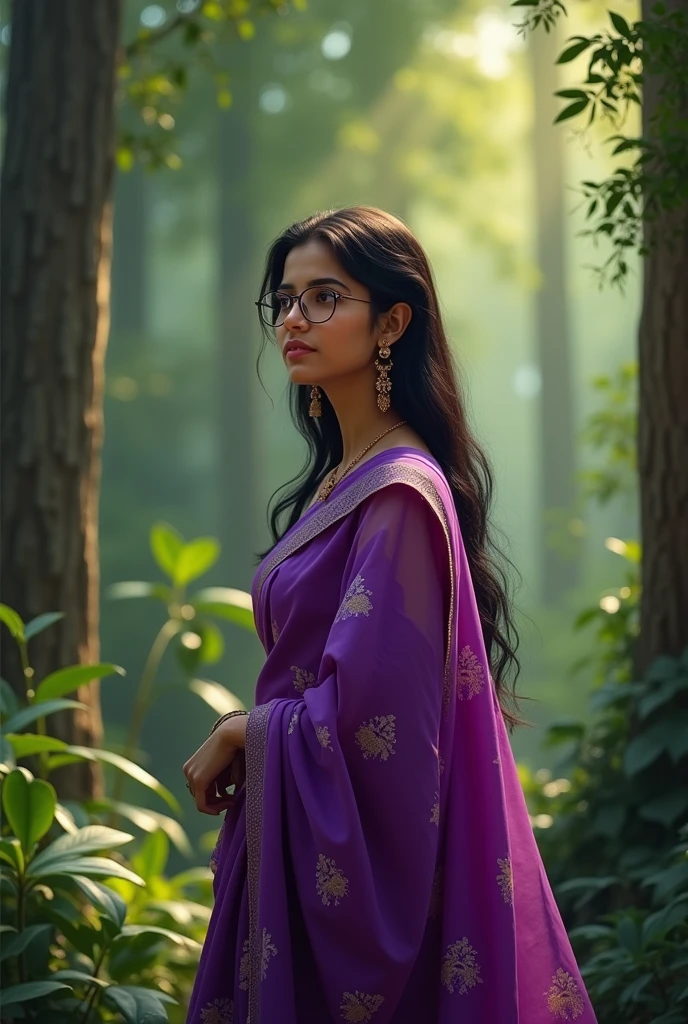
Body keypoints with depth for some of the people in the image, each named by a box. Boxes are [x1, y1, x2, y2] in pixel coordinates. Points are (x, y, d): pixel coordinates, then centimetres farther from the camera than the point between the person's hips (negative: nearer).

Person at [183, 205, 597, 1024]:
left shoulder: (399, 493, -17)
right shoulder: (338, 480, 11)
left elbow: (358, 716, -23)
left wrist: (237, 734, -8)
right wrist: (247, 734, 5)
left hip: (359, 855, -9)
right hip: (303, 834, 9)